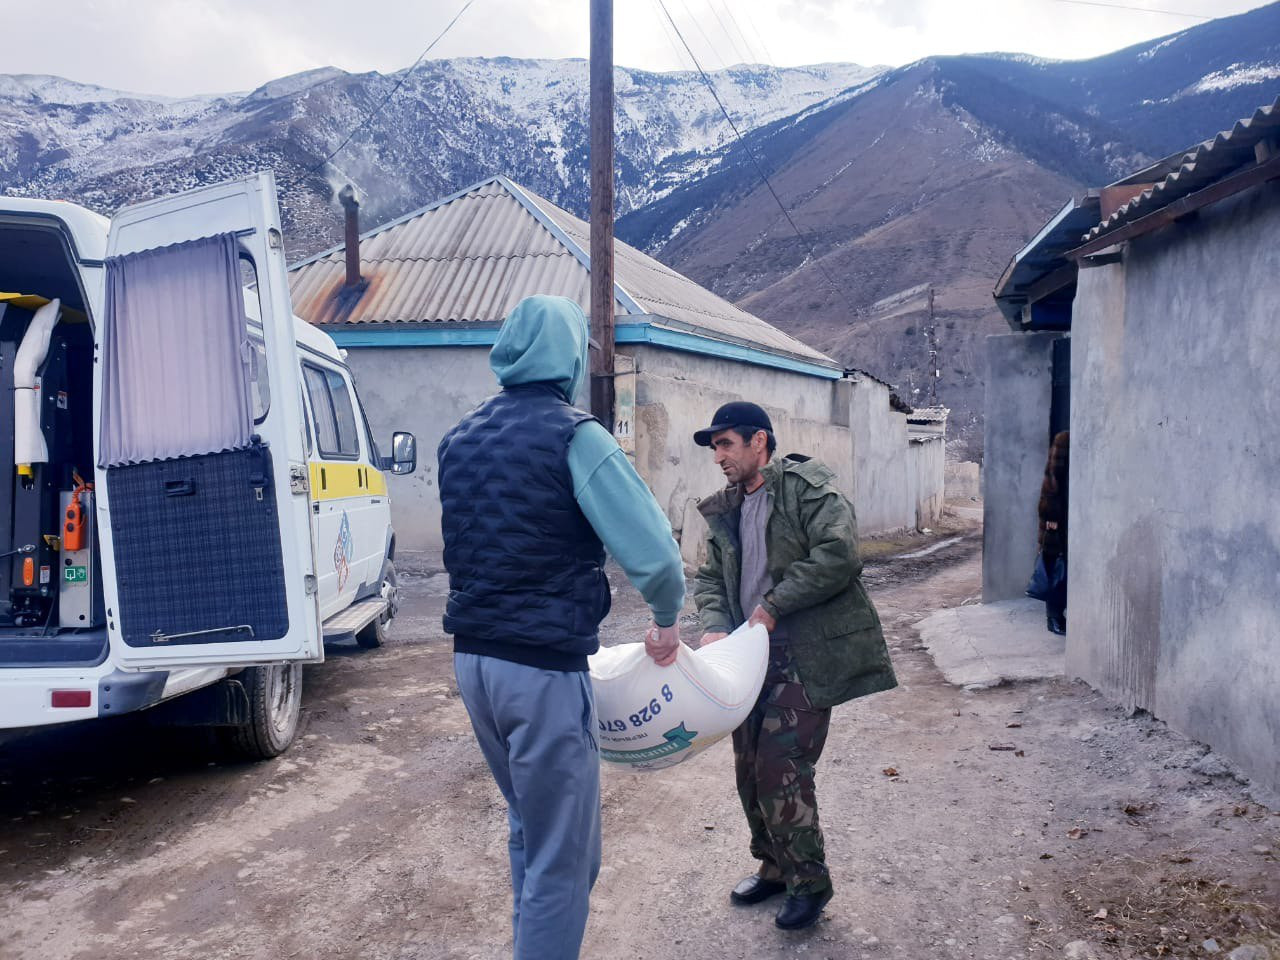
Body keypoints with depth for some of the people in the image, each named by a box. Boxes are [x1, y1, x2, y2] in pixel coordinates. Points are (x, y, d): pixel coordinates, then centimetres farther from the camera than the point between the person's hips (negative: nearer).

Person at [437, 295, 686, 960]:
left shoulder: (460, 439, 8)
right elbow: (654, 555, -19)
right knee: (563, 856, 6)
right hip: (544, 670, -8)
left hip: (473, 660, 8)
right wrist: (667, 620, 0)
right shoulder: (572, 435, -14)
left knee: (528, 825, 25)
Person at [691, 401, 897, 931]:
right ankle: (774, 867, 34)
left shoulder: (807, 489, -10)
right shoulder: (725, 511, 14)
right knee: (749, 769, 13)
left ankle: (809, 882, 13)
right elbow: (709, 578, 13)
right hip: (752, 653, 8)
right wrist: (714, 625, -7)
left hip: (806, 658, -7)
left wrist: (773, 603, -19)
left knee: (781, 770, -8)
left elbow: (838, 555, -22)